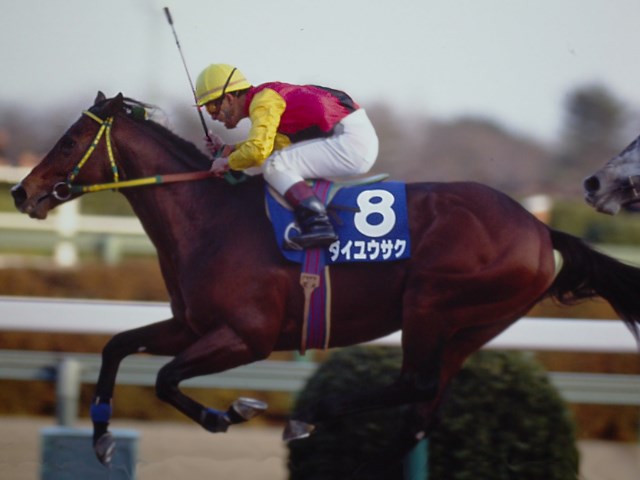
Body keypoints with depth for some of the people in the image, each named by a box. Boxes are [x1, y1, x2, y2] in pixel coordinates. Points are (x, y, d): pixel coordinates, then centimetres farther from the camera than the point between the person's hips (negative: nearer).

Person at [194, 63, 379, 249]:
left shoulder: (263, 102, -11)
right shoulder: (269, 95, 19)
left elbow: (258, 151, -21)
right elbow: (265, 144, 31)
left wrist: (227, 163, -4)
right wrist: (227, 149, 28)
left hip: (350, 141, -10)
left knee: (273, 165, -13)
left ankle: (317, 224, -27)